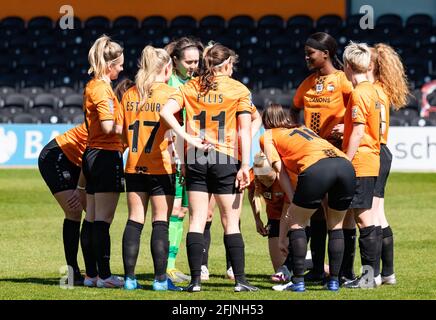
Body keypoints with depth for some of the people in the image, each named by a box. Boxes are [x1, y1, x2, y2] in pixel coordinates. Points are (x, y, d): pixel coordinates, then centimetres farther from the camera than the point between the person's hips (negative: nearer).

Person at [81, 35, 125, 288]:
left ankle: (92, 274, 13)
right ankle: (104, 275, -7)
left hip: (93, 154, 10)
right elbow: (109, 127, -21)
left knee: (92, 219, 10)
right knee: (103, 220, -8)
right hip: (107, 155, -10)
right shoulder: (102, 88, -14)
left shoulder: (92, 86, 15)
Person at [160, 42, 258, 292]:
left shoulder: (191, 87, 8)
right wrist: (245, 166, -7)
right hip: (226, 160, -2)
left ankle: (196, 280, 0)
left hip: (196, 160, 2)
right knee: (231, 223, 4)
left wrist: (189, 139, -8)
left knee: (197, 221, 4)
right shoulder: (239, 90, 1)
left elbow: (166, 111, -7)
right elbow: (245, 130, -5)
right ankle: (240, 279, 3)